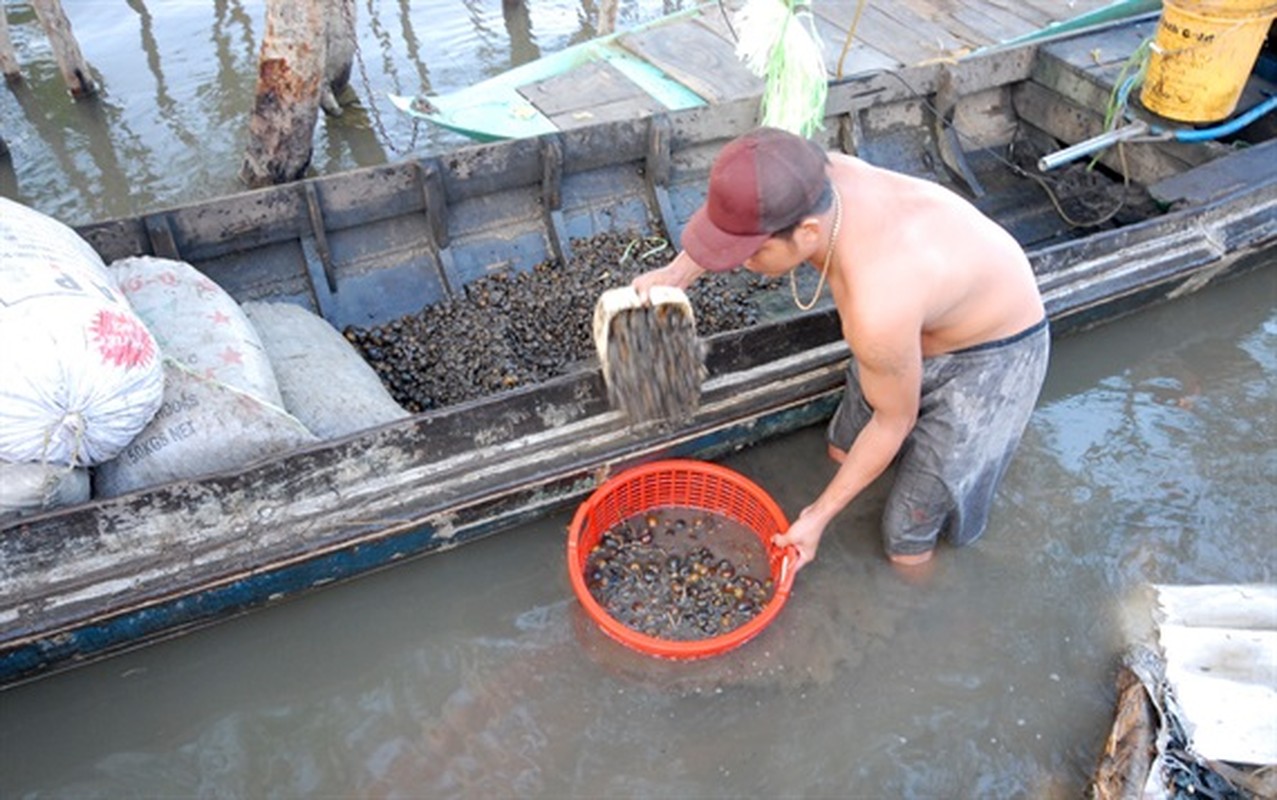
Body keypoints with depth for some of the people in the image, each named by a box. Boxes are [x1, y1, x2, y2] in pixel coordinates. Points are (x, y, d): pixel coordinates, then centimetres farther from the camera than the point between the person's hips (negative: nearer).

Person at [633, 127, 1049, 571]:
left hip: (989, 355, -7)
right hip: (926, 316, 7)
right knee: (844, 452, 22)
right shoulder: (814, 179, -26)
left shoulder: (877, 308, -44)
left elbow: (893, 422, -23)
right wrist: (678, 272, -8)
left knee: (908, 545, 0)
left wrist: (818, 516, -13)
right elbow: (740, 215, 1)